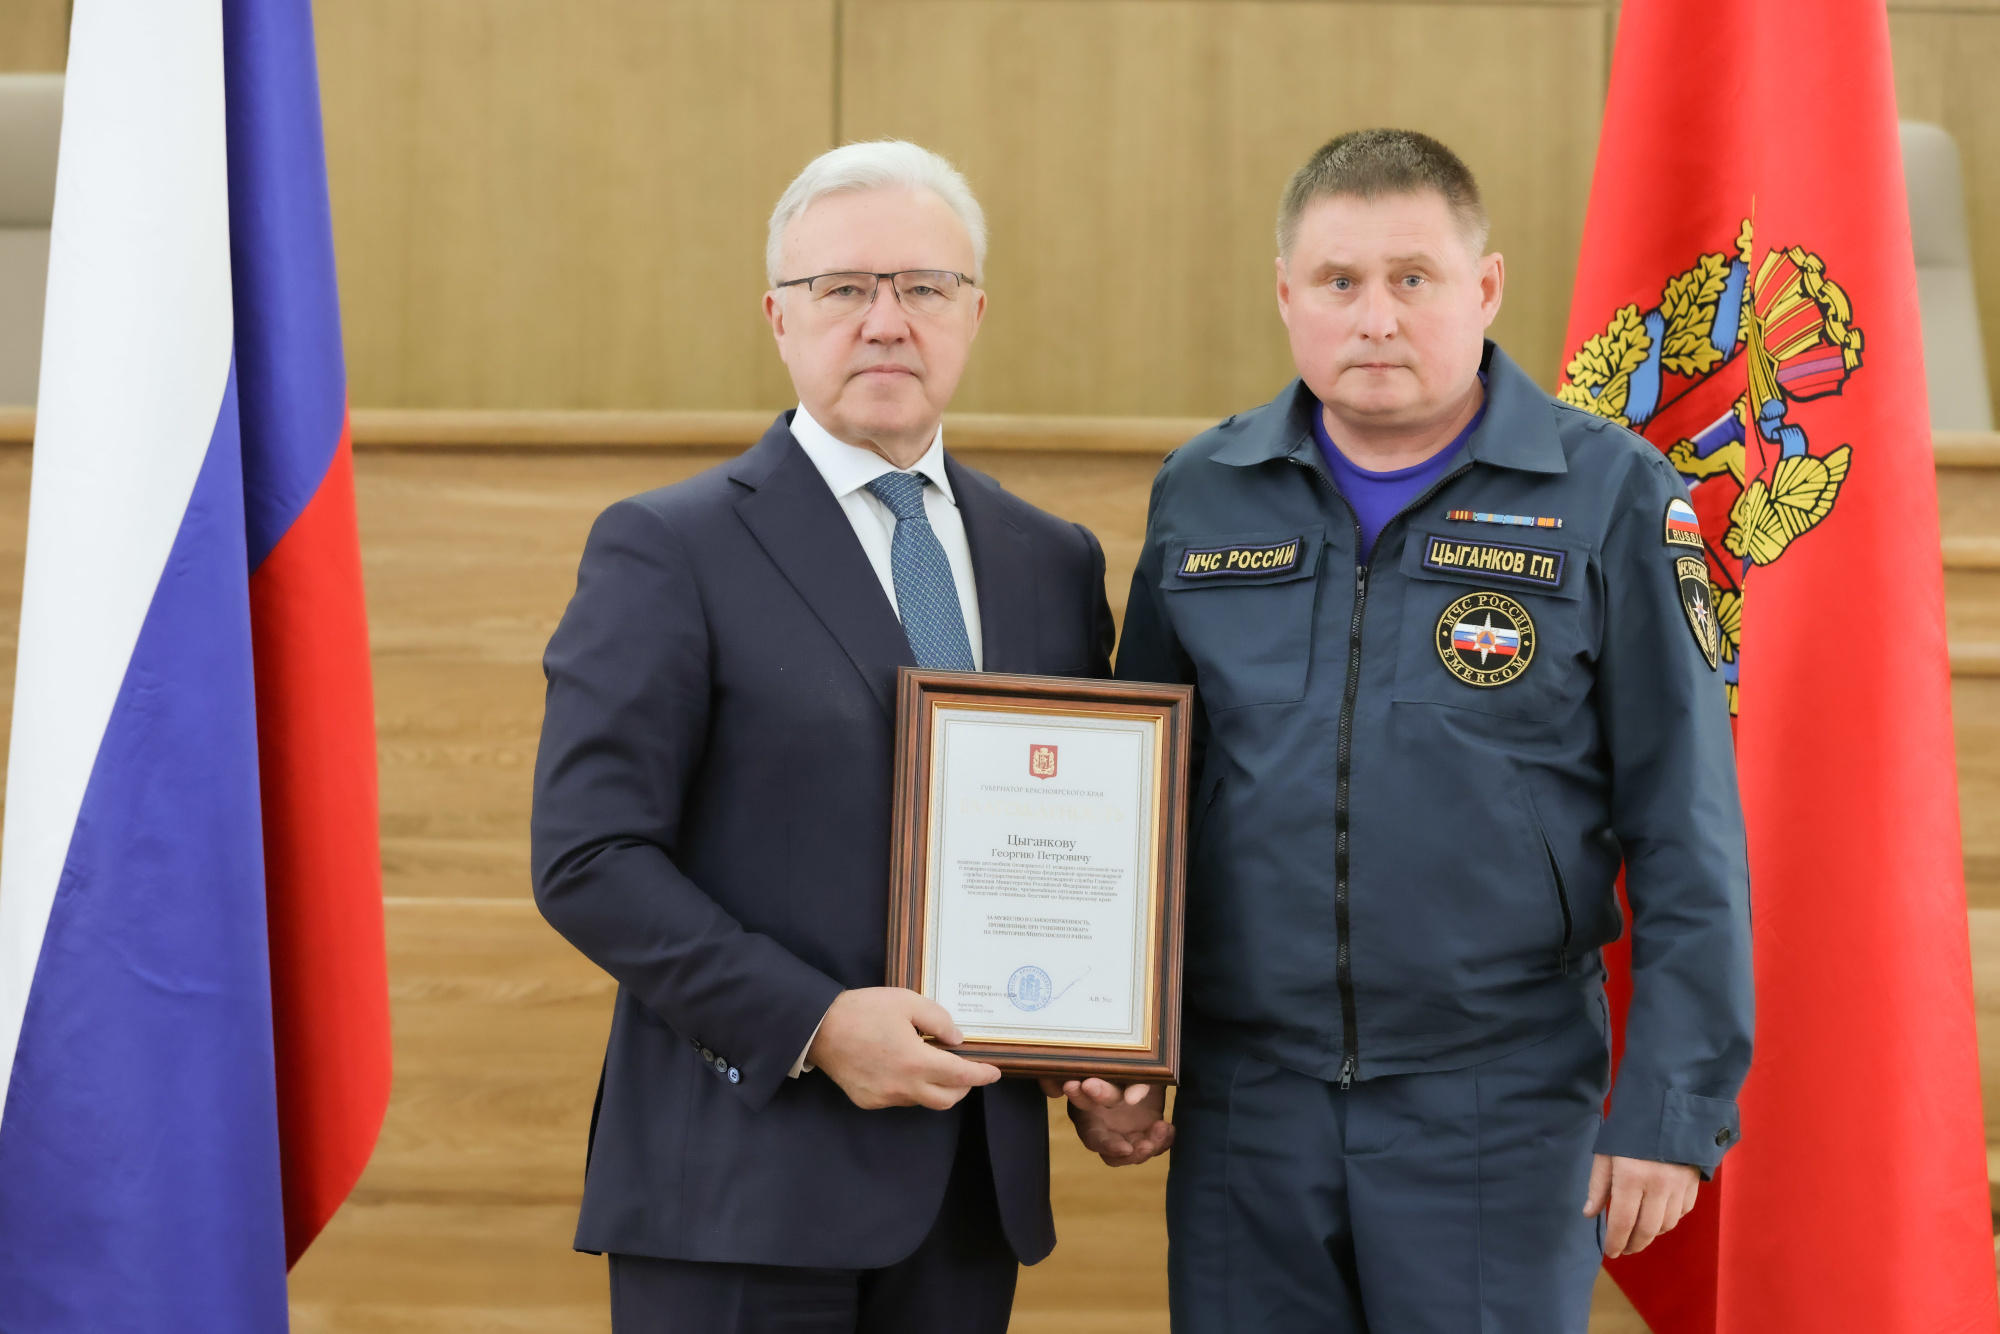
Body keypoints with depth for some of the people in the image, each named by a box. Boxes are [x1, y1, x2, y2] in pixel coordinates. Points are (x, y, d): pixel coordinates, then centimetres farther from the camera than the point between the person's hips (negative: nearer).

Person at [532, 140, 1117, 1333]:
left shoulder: (1055, 564, 12)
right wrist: (811, 1026, -18)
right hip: (741, 1184, -5)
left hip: (972, 1180, 5)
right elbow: (588, 858, -10)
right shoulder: (667, 552, -3)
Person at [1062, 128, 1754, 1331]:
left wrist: (1673, 1108, -8)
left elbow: (1688, 841, -4)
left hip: (1500, 1109, -3)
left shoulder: (1612, 498, -3)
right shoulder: (1201, 497, 6)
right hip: (1244, 1105, 3)